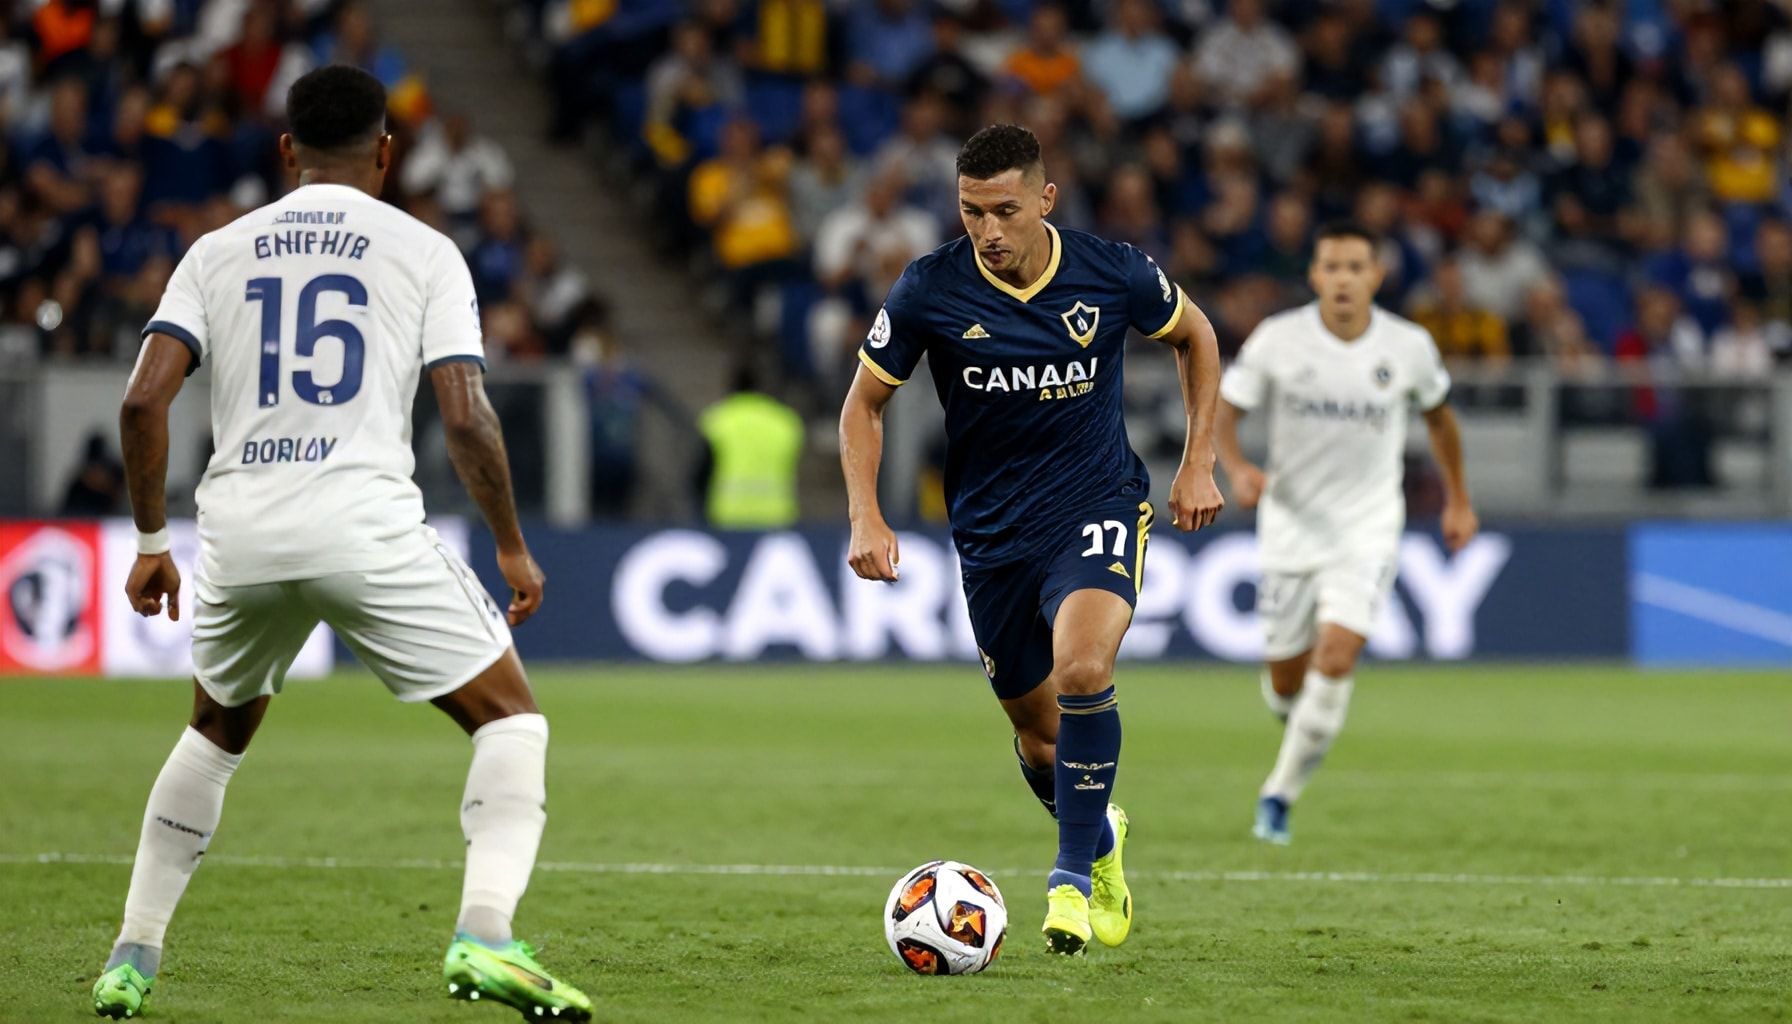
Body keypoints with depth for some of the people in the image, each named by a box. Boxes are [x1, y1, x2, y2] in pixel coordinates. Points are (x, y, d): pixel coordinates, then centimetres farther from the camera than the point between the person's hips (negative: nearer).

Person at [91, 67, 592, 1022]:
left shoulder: (219, 252, 13)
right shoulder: (424, 252, 6)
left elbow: (143, 399, 3)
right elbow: (466, 418, -4)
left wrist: (150, 540, 13)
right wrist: (513, 548, 8)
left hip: (238, 527, 4)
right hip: (365, 523, -4)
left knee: (217, 731, 28)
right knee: (510, 718, 7)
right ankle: (484, 936, -14)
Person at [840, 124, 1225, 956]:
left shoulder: (1113, 274, -12)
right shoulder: (929, 290, -13)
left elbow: (1194, 337, 9)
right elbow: (865, 402, 1)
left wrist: (1198, 466, 4)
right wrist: (866, 517, -12)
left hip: (1097, 510, -2)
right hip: (991, 534, 2)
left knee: (1082, 669, -29)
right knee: (1038, 735, 10)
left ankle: (1073, 875, -16)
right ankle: (1100, 837, 43)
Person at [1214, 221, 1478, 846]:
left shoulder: (1409, 347, -6)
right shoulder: (1278, 339, -10)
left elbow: (1437, 413, 13)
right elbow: (1224, 409, -2)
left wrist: (1458, 499, 18)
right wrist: (1237, 469, -22)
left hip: (1368, 529, -1)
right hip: (1291, 523, 1)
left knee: (1336, 657, -21)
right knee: (1285, 684, 5)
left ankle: (1281, 795, -9)